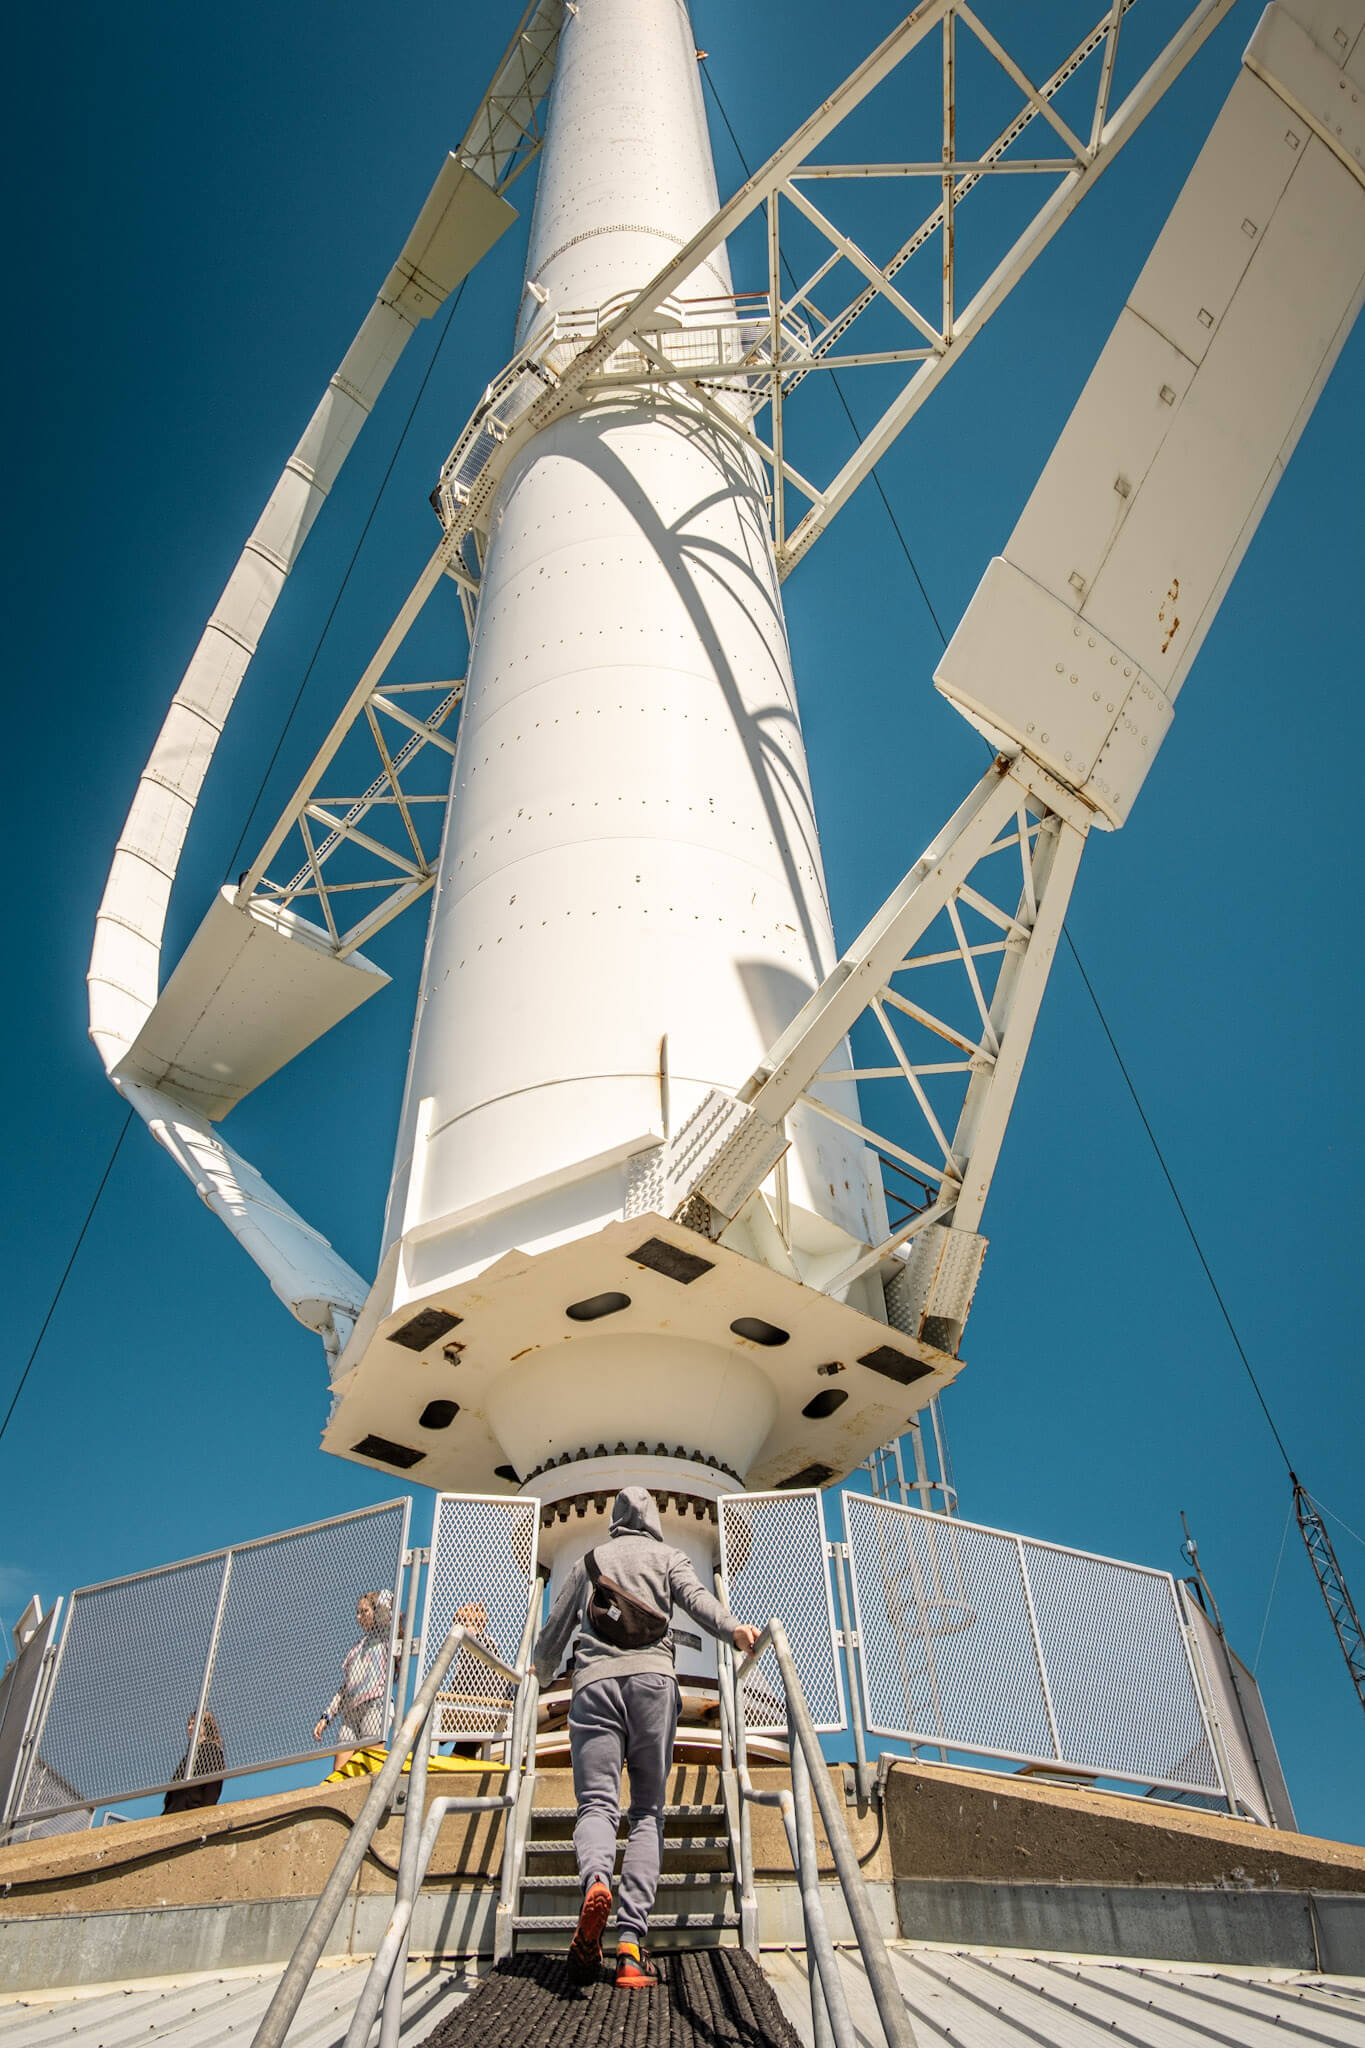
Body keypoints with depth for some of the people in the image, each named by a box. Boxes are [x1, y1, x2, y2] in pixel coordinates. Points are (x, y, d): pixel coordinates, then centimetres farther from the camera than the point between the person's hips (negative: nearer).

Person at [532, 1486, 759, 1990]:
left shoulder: (588, 1561, 27)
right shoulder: (666, 1555, 21)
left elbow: (553, 1631, 31)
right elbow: (696, 1595, 0)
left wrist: (543, 1674, 51)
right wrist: (733, 1628, -16)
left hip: (594, 1679, 1)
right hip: (652, 1676, -1)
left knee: (597, 1803, -4)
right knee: (647, 1812, 4)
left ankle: (594, 1880, -36)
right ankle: (630, 1945, -8)